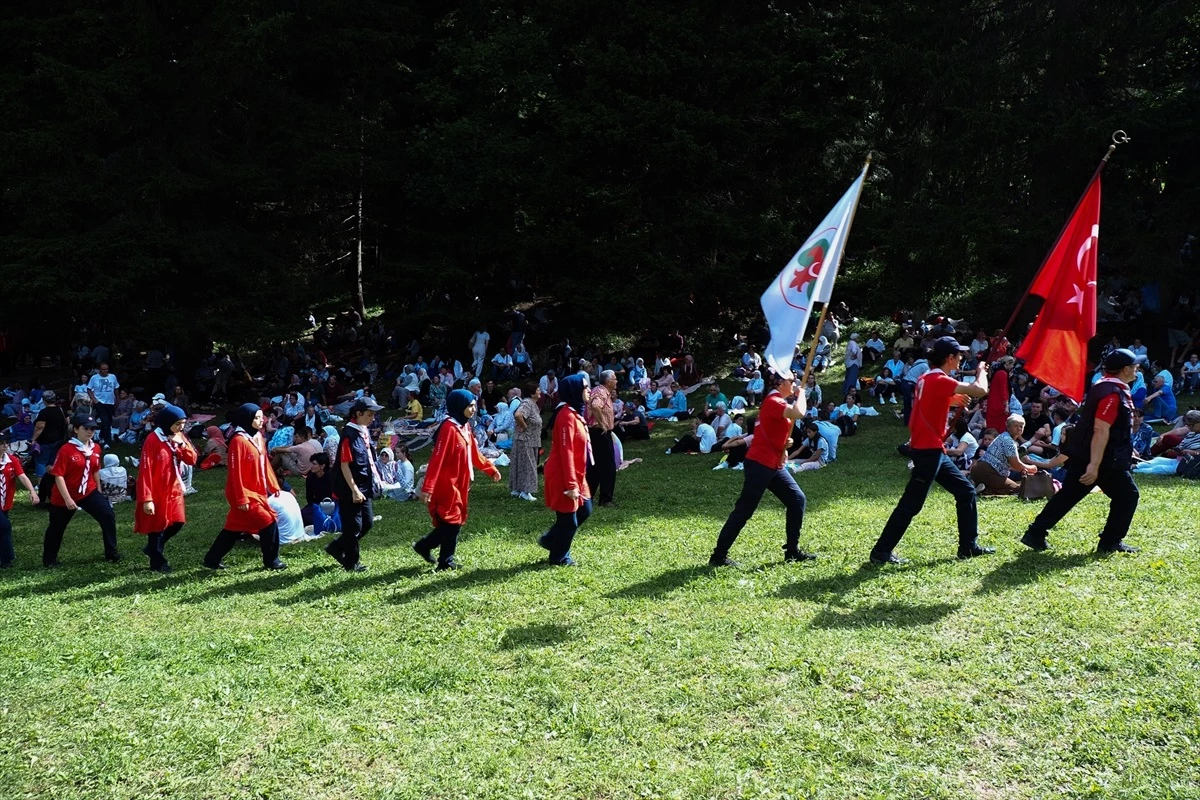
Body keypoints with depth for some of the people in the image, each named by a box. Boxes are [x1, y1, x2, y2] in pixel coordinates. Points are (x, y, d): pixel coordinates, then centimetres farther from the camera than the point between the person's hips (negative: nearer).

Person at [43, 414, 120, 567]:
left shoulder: (95, 449, 0)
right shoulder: (66, 450, -19)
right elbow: (58, 475, -20)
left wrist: (99, 492, 18)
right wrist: (67, 499, -24)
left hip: (89, 492, 4)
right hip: (65, 496, -4)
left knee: (108, 515, -10)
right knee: (56, 527, 12)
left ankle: (111, 553, 1)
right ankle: (49, 559, 33)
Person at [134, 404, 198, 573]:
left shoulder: (178, 437, 4)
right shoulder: (153, 440, -18)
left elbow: (192, 460, 2)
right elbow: (145, 471, -20)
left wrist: (182, 444, -16)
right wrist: (146, 498, -23)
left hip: (174, 488, 7)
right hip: (157, 490, -7)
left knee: (178, 522, 10)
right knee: (157, 525, 5)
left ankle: (154, 547, 33)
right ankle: (157, 561, 19)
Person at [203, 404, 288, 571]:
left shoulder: (258, 437, 8)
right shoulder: (238, 440, -18)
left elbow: (265, 464, 15)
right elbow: (235, 472, -19)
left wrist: (274, 486, 13)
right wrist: (242, 499, -20)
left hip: (258, 491, 9)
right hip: (245, 493, -9)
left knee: (235, 527, 14)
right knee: (269, 523, -7)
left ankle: (212, 559, 25)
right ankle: (271, 561, 8)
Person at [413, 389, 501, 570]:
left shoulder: (465, 426, 9)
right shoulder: (449, 428, -20)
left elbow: (474, 453, 21)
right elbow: (436, 459, -24)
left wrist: (491, 469, 27)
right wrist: (428, 488, -28)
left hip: (460, 483, 9)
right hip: (448, 484, -9)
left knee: (455, 521, 15)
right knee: (452, 521, -1)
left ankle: (425, 545, 29)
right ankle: (446, 562, 10)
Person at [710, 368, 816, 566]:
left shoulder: (779, 402, 15)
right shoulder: (773, 401, -15)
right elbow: (799, 413, -33)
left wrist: (783, 447, 3)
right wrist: (801, 394, -13)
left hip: (774, 465, 10)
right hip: (759, 465, -10)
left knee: (797, 500, 8)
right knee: (744, 511, -7)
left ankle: (792, 550, 15)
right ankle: (719, 556, -2)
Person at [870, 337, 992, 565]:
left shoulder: (927, 378, 11)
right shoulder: (939, 380, -17)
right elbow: (981, 390, -23)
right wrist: (981, 372, -2)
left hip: (933, 450, 10)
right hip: (928, 451, -10)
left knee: (966, 490, 14)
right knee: (911, 504, -5)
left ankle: (968, 546, 20)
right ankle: (881, 551, 0)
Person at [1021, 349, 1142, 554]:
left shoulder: (1103, 386, 14)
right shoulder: (1113, 392, -18)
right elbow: (1101, 430, -26)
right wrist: (1094, 466, -30)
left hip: (1083, 455, 10)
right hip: (1103, 459, -9)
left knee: (1068, 495, 9)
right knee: (1127, 495, 6)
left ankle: (1036, 534, 7)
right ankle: (1110, 543, 10)